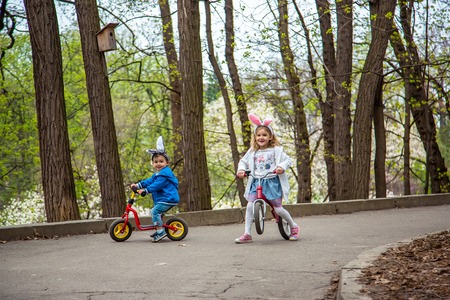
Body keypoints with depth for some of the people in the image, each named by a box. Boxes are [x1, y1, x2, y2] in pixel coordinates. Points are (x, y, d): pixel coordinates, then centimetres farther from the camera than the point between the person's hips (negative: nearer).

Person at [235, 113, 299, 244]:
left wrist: (281, 167, -20)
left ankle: (294, 227, 22)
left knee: (278, 209, -4)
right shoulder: (252, 151, 10)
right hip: (256, 182, 3)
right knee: (250, 205, -14)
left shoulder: (275, 150, 0)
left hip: (272, 181, -3)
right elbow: (243, 161, 18)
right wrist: (241, 169, -2)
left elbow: (287, 160, 0)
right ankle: (247, 234, -8)